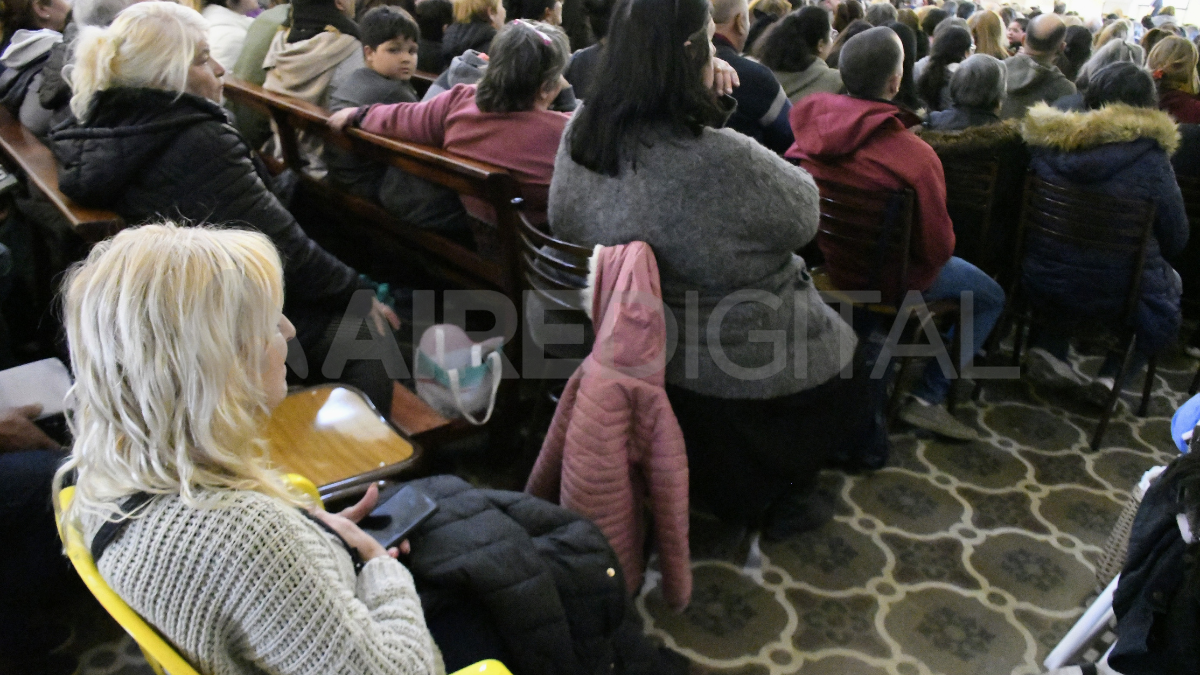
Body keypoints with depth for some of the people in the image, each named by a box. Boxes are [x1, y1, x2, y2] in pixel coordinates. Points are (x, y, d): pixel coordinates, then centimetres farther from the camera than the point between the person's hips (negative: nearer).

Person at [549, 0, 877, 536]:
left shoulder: (581, 134, -14)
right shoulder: (725, 160, -35)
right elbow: (802, 215, -17)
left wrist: (707, 94, -5)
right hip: (744, 368, -6)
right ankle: (778, 496, 40)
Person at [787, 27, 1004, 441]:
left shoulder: (810, 116, -16)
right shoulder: (915, 155, -31)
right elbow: (938, 246, -21)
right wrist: (922, 271, 1)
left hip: (827, 262, 7)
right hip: (886, 279, -7)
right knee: (991, 297, 16)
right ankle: (927, 398, 9)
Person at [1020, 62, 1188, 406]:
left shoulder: (1049, 141, -6)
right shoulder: (1150, 158, -15)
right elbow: (1175, 239, -5)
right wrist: (1154, 259, 18)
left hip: (1041, 279, 4)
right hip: (1114, 292, -3)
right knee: (1170, 286, 28)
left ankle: (1048, 349, 19)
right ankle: (1114, 374, 14)